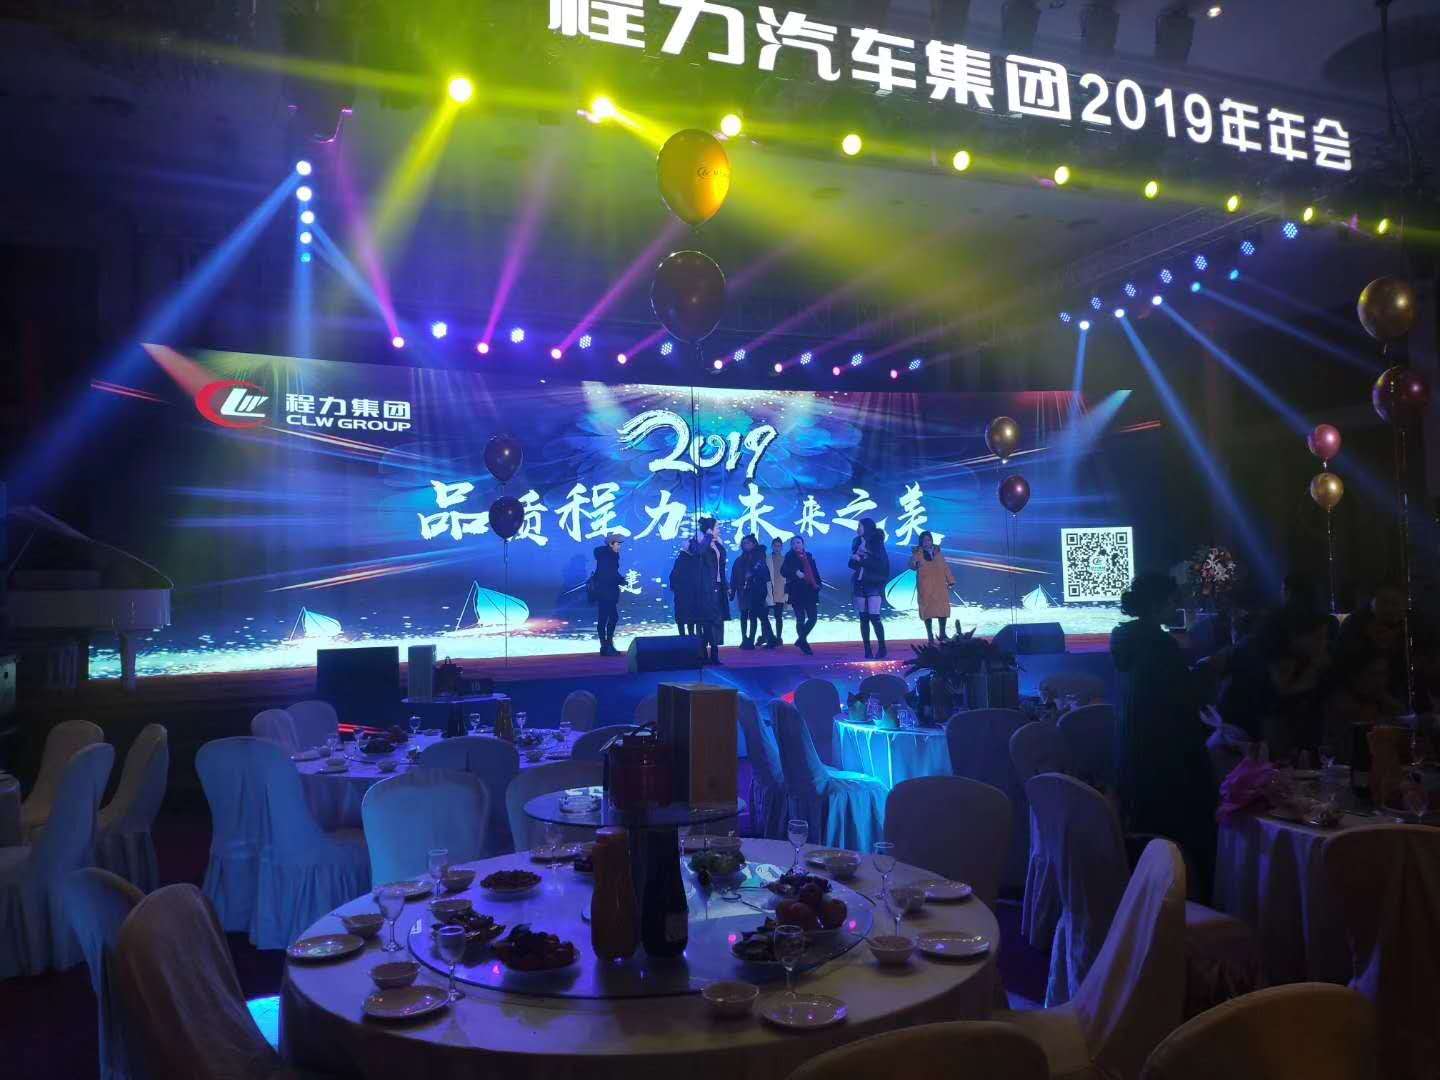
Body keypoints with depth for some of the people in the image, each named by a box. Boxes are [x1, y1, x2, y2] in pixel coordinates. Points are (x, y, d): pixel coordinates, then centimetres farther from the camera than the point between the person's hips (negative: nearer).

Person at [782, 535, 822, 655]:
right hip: (796, 591, -4)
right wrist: (796, 572, -24)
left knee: (813, 617, 1)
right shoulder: (789, 557, 2)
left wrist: (818, 583, 3)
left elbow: (815, 571, 17)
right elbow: (783, 571, -9)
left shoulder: (809, 556, 14)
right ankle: (804, 645, 7)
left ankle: (801, 640, 17)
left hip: (810, 591, 4)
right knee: (801, 618, -3)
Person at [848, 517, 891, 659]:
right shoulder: (858, 542, 10)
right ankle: (867, 650, 7)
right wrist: (855, 559, -10)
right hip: (860, 584, 5)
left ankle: (882, 648, 1)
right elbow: (852, 563, 10)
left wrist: (861, 560, -14)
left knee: (874, 617, -11)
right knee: (863, 618, 3)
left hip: (874, 584, -5)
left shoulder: (877, 543, -4)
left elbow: (879, 564, -14)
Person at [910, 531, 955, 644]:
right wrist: (915, 564, -40)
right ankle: (930, 636, 6)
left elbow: (945, 567, 14)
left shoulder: (937, 552, 12)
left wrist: (950, 580, 9)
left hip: (940, 586, 4)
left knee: (943, 609, 3)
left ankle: (942, 634, 17)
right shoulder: (918, 553, -1)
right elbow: (912, 565, -16)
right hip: (925, 587, -4)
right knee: (927, 610, -2)